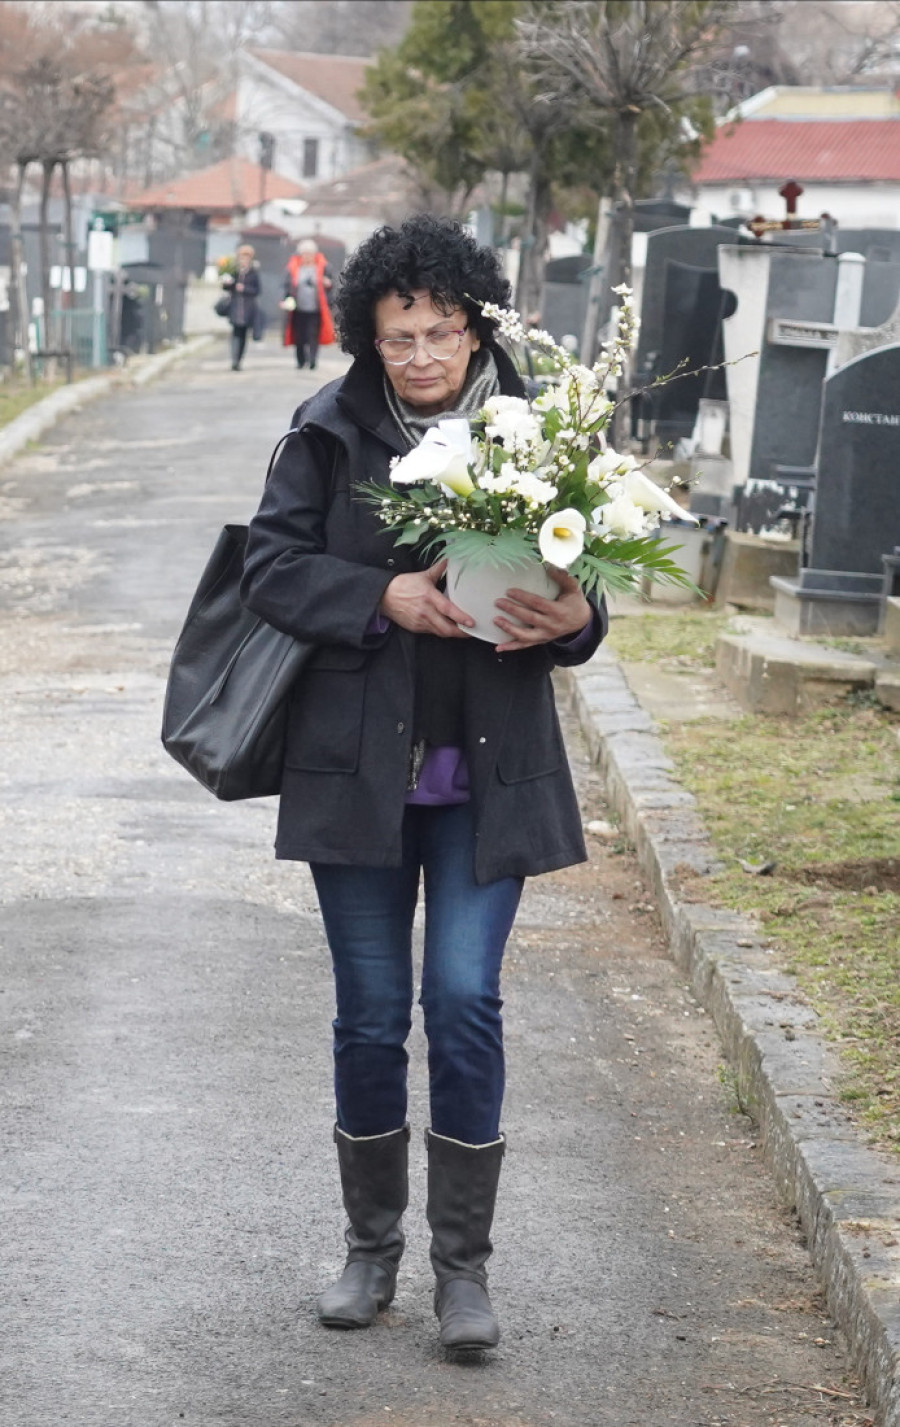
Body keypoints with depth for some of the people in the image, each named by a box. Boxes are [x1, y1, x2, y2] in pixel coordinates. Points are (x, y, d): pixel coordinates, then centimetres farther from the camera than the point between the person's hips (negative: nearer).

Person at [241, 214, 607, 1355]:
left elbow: (575, 595, 5)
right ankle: (372, 1247, 24)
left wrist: (571, 617, -18)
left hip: (487, 774, 0)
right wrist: (386, 597, -19)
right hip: (356, 767, 0)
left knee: (464, 1003, -5)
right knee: (371, 1014, 7)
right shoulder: (332, 431, -3)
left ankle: (464, 1263, 8)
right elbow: (271, 565, -4)